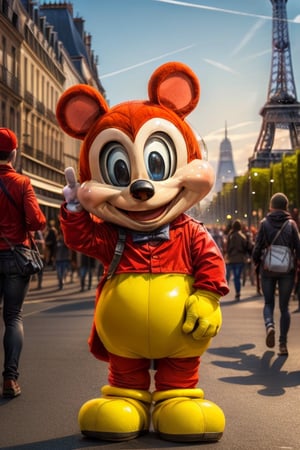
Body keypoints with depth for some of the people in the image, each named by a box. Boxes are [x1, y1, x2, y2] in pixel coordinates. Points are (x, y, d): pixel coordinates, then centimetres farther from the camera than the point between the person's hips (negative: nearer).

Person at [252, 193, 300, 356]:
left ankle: (269, 325, -17)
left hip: (268, 269, 0)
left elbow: (257, 247, -5)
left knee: (268, 302, 14)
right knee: (284, 306, 9)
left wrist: (256, 261, 13)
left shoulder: (264, 223, -3)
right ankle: (283, 343, 3)